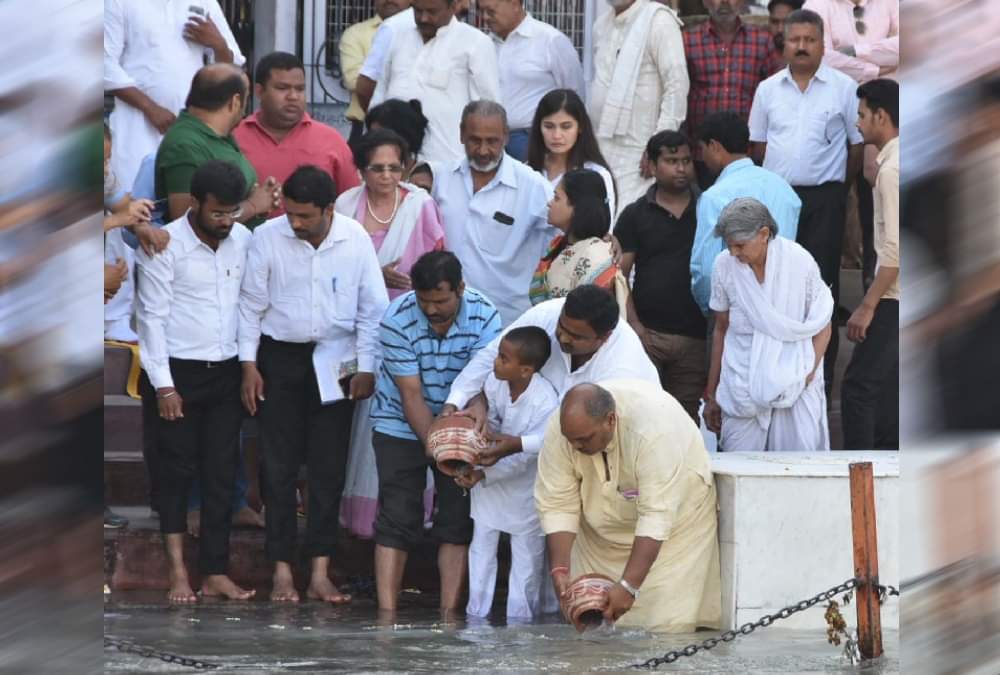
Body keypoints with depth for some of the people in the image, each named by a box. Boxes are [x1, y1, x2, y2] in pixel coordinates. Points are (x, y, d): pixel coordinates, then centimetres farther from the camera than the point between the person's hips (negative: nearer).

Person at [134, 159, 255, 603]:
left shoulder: (243, 241, 4)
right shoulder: (164, 245, -10)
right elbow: (152, 317, -9)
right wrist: (163, 385, -11)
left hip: (227, 372, 4)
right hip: (180, 371, -4)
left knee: (222, 474, 4)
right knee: (177, 471, 1)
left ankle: (215, 573, 7)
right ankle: (178, 571, 5)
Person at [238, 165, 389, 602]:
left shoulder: (355, 239, -9)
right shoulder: (267, 237, -11)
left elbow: (372, 308, -2)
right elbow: (251, 304, -3)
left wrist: (367, 368, -3)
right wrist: (249, 364, -4)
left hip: (334, 361, 1)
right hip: (281, 357, -1)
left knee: (328, 468, 2)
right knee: (279, 466, 1)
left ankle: (320, 573, 5)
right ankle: (282, 571, 5)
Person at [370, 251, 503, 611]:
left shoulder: (483, 316, -19)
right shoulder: (397, 320, -22)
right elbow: (411, 394, -21)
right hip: (402, 425, -2)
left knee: (458, 520, -2)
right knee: (397, 518, -7)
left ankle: (449, 613, 0)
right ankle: (386, 613, -10)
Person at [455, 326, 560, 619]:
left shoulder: (545, 403, -30)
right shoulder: (494, 382, -16)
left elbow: (527, 455, -26)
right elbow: (489, 420, -1)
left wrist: (484, 474, -29)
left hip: (523, 486, -5)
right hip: (488, 477, 5)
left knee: (527, 554, 9)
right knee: (481, 546, 14)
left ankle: (520, 619, 21)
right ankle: (476, 615, 26)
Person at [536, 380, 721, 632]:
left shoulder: (653, 429, -37)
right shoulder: (561, 428, -24)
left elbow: (657, 517, -37)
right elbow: (556, 506, -17)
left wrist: (629, 586, -41)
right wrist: (560, 569, -28)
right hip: (604, 528, 4)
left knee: (666, 626, -15)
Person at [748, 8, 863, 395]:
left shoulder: (843, 88, -2)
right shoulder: (768, 89, 8)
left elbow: (859, 144, 2)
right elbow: (758, 144, 14)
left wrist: (838, 184, 4)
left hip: (824, 199, -3)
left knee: (821, 286, -4)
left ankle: (820, 378, 2)